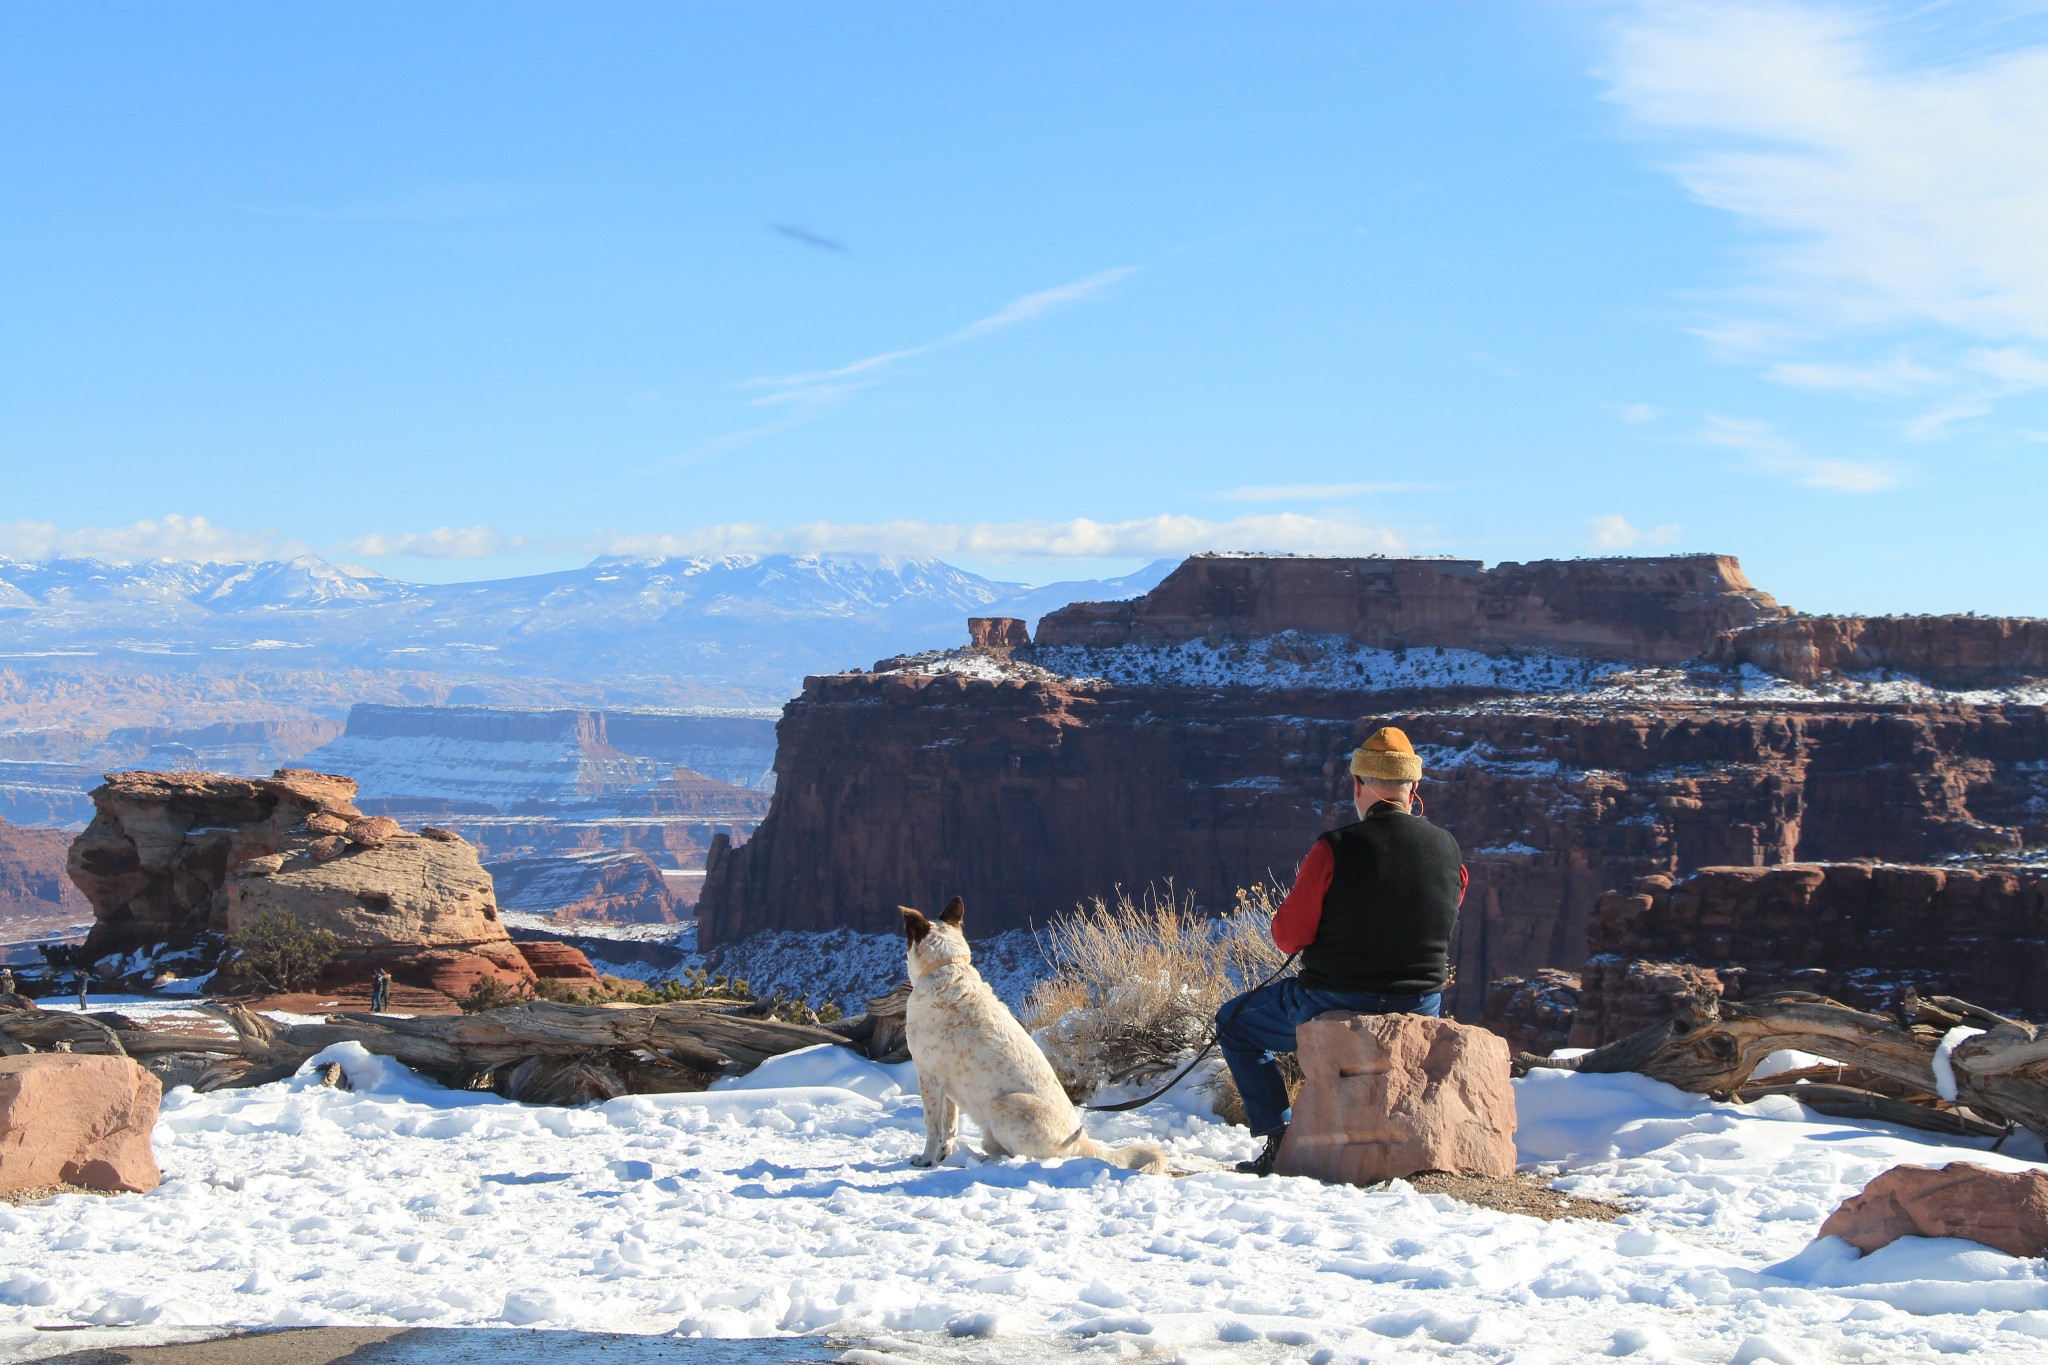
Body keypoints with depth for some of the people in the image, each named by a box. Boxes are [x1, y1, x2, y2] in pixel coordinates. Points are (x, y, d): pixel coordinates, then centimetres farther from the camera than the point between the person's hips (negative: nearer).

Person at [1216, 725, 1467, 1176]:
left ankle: (1280, 1139, 10)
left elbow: (1288, 936, -11)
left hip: (1335, 1005, -5)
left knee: (1234, 1022, 21)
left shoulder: (1335, 849, -18)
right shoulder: (1448, 850, -5)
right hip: (1420, 1008, 5)